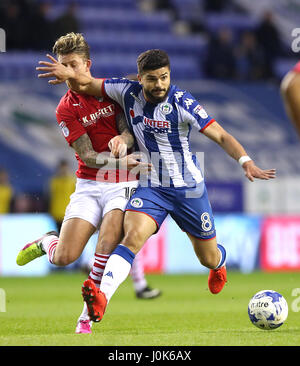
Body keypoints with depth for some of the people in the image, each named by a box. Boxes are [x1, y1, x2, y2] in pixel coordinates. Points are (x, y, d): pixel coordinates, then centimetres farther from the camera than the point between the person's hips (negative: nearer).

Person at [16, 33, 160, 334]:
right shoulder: (66, 109, -3)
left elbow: (129, 129, 2)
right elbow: (87, 156, -9)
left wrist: (123, 139, -23)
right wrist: (120, 160, -26)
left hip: (123, 185, 0)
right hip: (88, 186, 0)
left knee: (107, 245, -25)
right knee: (63, 257, -11)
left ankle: (88, 315, -10)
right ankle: (46, 242, 28)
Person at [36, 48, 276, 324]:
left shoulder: (182, 103, -17)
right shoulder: (128, 92, -7)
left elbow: (221, 136, -17)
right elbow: (85, 85, 1)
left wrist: (246, 161, -33)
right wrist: (69, 74, -23)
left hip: (188, 187, -1)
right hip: (149, 186, 1)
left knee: (208, 258, 14)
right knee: (133, 236, -28)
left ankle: (220, 262, 54)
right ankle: (102, 297, -44)